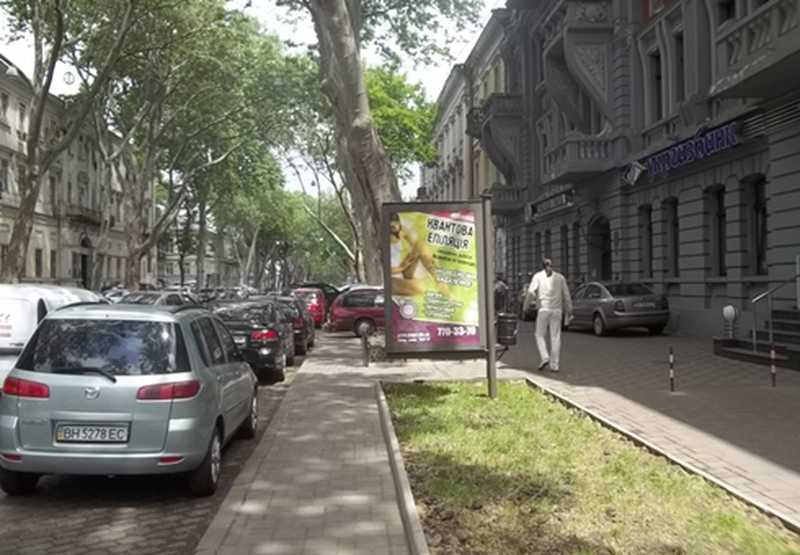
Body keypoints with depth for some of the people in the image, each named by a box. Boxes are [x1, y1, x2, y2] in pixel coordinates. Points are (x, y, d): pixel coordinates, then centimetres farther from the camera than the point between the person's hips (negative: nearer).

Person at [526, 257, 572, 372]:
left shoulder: (538, 276, 3)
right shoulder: (560, 277, 10)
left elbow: (531, 291, -10)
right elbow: (566, 295, 10)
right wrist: (569, 311, 16)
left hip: (543, 309, -2)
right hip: (557, 310, 2)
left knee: (540, 335, 9)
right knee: (555, 337, 4)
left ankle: (544, 357, -11)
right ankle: (554, 365, 2)